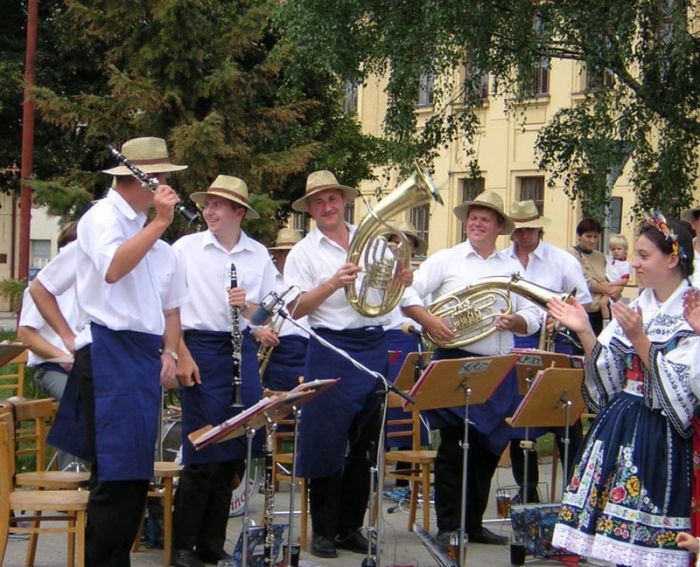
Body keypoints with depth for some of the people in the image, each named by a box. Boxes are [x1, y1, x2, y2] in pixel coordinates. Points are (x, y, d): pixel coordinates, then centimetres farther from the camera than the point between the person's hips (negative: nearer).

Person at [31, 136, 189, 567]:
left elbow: (171, 304, 25)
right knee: (117, 472, -14)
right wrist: (160, 222, -21)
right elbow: (113, 269, -25)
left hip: (146, 357, 8)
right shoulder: (103, 217, -4)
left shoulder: (150, 233, 19)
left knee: (137, 471, 9)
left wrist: (169, 352, 11)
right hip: (110, 353, -8)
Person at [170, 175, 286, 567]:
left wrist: (249, 306, -13)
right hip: (200, 349, -4)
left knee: (237, 448, 5)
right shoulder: (186, 248, 0)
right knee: (204, 451, -6)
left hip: (242, 350, 4)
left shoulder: (258, 254, 8)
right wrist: (182, 356, -10)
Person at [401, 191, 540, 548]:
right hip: (457, 363, -4)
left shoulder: (512, 268, 13)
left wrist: (515, 321, -10)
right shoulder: (446, 260, 3)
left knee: (487, 449, 8)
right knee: (454, 447, -5)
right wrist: (430, 321, -19)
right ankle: (448, 526, 2)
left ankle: (473, 523, 19)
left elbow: (532, 318, 11)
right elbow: (407, 294, -4)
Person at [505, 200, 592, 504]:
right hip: (511, 347, 3)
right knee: (516, 420, 8)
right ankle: (527, 488, 20)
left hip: (553, 344, -3)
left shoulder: (562, 260, 1)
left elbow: (583, 302, 4)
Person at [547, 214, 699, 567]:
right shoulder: (636, 307, 12)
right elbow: (610, 376, 11)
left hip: (661, 435, -7)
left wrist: (638, 338, -19)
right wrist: (584, 332, -1)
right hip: (620, 426, 7)